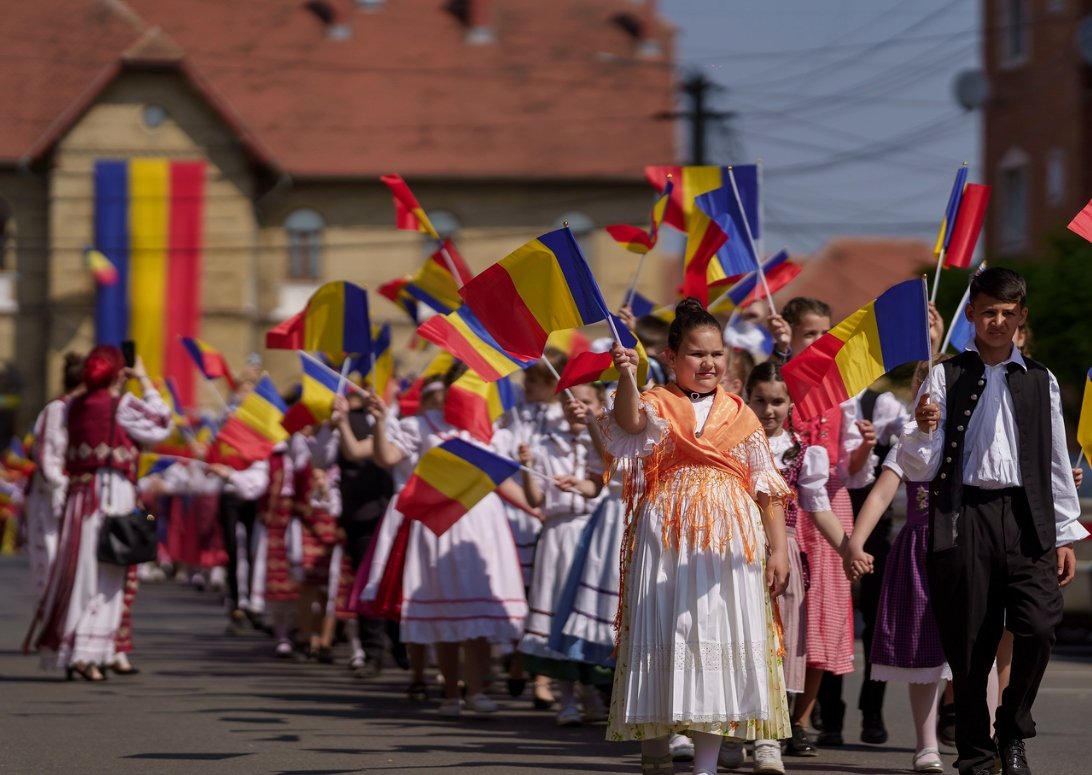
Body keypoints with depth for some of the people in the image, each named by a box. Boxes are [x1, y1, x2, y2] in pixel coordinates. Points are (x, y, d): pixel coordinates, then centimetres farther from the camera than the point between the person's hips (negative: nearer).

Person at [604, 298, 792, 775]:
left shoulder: (739, 414, 11)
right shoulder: (657, 404, 3)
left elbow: (767, 487, 10)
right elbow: (631, 421, -22)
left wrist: (778, 548, 2)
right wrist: (626, 376, -41)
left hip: (729, 546, 2)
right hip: (665, 542, -2)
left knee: (718, 642, 0)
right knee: (663, 641, 0)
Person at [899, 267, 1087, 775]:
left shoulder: (1041, 381, 13)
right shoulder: (945, 377, 5)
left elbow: (1056, 463, 16)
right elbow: (917, 470, 3)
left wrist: (1065, 536, 12)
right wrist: (923, 430, -18)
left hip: (1026, 518, 1)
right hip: (964, 519, -1)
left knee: (1038, 627, -14)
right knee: (969, 642, 1)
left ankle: (1013, 732, 7)